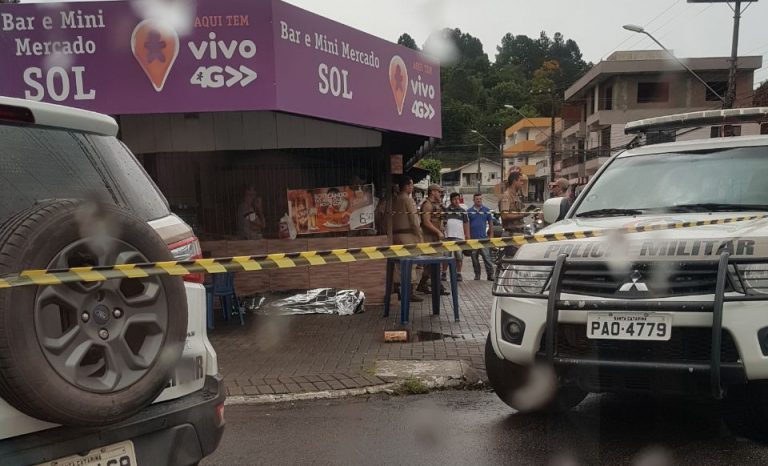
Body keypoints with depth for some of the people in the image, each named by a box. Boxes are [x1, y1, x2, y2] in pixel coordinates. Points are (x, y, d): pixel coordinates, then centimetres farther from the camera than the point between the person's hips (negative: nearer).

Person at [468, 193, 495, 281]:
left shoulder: (486, 210, 6)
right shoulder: (469, 211, 7)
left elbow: (491, 224, 9)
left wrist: (491, 235, 3)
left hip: (484, 237, -1)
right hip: (473, 239, 2)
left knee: (487, 257, -9)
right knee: (474, 258, 7)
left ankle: (490, 274, -6)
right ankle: (477, 274, 17)